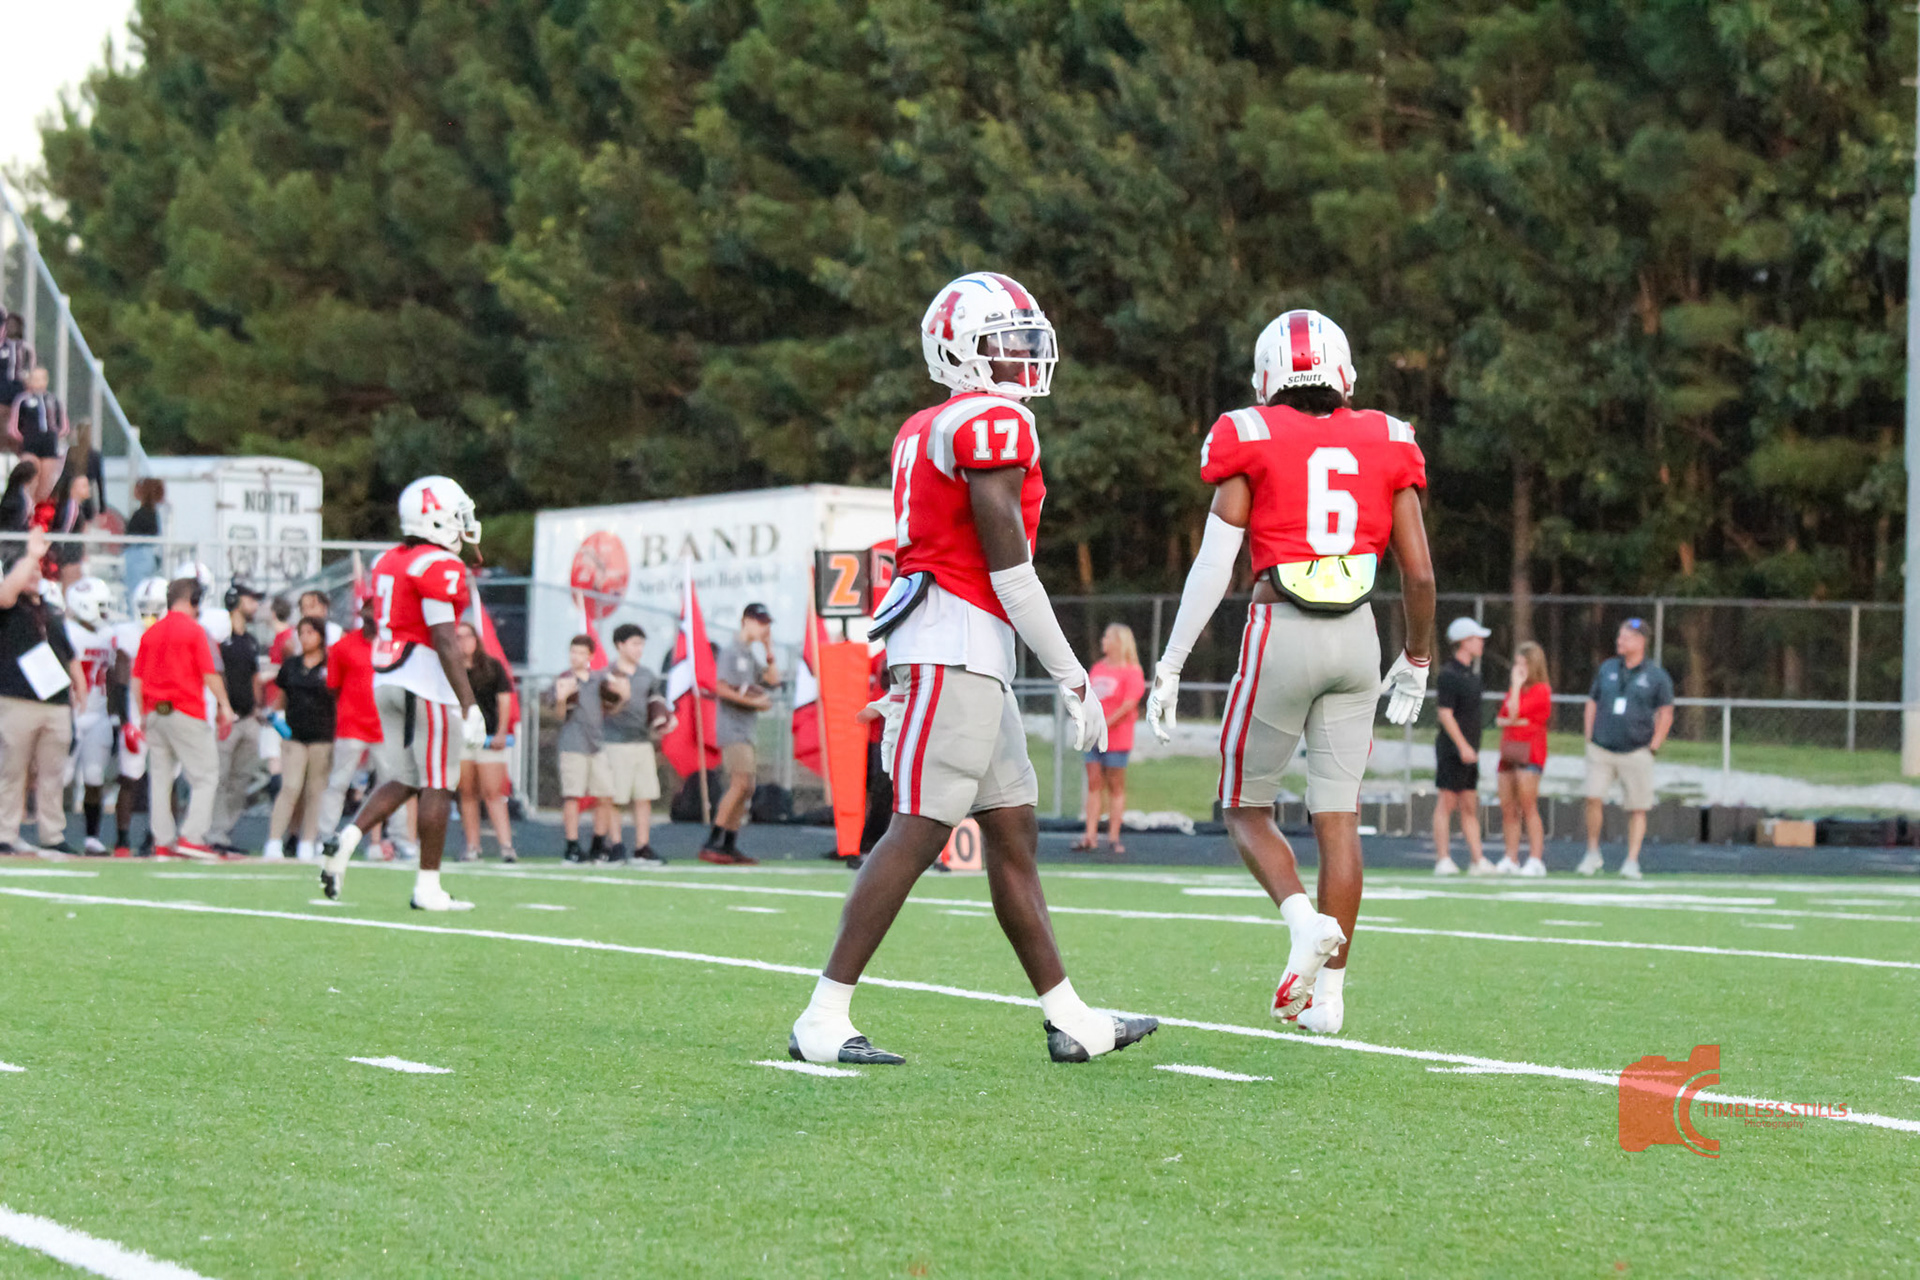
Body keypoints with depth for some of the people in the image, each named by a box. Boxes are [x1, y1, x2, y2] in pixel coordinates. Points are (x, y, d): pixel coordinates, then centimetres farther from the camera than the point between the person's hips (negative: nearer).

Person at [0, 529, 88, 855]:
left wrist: (81, 690, 19)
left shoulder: (50, 613, 20)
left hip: (56, 704, 6)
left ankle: (53, 837, 13)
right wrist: (32, 555, -17)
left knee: (51, 773, 7)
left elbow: (70, 657, 25)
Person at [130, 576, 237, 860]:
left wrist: (143, 715, 21)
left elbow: (137, 679, 13)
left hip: (155, 713, 6)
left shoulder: (151, 633, 10)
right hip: (187, 713, -6)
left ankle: (163, 841, 8)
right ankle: (192, 836, -10)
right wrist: (225, 707, 2)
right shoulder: (194, 630, -7)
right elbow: (209, 674, -8)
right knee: (206, 777, 0)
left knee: (159, 778, 9)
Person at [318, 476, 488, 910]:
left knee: (402, 779, 15)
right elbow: (443, 640, -18)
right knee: (438, 785, 0)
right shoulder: (439, 567, -14)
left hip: (386, 679, 8)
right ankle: (427, 886, 1)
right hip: (427, 682, -8)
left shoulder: (388, 562, 13)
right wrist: (468, 704, -17)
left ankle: (347, 839, -4)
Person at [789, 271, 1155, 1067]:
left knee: (1013, 834, 11)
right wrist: (1074, 680, -11)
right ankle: (824, 1020, -9)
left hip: (951, 653, 10)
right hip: (958, 644, -10)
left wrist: (903, 681, 23)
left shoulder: (925, 432, 18)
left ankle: (1068, 1020, 15)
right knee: (918, 832, -9)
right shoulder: (995, 424, -11)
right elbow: (1009, 566, -14)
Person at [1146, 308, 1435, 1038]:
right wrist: (1417, 661, 22)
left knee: (1246, 807, 10)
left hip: (1282, 634, -3)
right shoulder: (1384, 446, 7)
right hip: (1356, 638, 3)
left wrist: (1170, 668, -2)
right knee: (1337, 815, 8)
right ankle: (1327, 991, 5)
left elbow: (1213, 565, -6)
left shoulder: (1252, 442, -1)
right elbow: (1419, 573, 7)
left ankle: (1303, 918, -16)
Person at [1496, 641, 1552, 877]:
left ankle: (1536, 860, -12)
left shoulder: (1541, 690, -7)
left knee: (1528, 807, -12)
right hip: (1509, 751, 8)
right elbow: (1500, 719, 15)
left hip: (1529, 753, -8)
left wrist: (1517, 684, -8)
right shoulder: (1513, 690, 19)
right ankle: (1511, 859, 9)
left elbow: (1514, 711, -15)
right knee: (1507, 809, 5)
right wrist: (1510, 721, -6)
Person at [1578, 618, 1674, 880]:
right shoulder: (1607, 669, 11)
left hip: (1636, 752, -2)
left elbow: (1666, 715, 4)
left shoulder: (1656, 676, 1)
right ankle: (1592, 854, 2)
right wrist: (1590, 739, 8)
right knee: (1593, 799, -11)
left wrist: (1653, 748, -4)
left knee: (1637, 809, 0)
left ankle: (1632, 861, 6)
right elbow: (1592, 704, 17)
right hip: (1601, 750, 2)